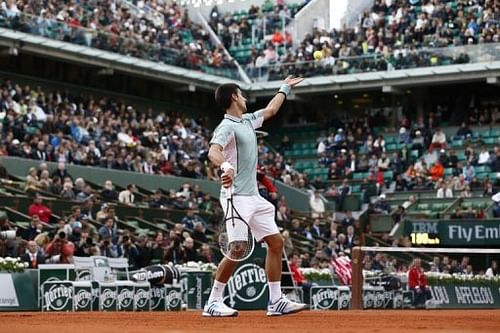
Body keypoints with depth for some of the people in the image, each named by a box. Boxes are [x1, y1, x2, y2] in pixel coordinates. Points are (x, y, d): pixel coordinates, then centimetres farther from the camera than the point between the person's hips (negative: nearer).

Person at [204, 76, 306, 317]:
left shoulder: (247, 121, 15)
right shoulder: (227, 126, -12)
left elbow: (270, 110, 34)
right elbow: (213, 151, -30)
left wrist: (285, 88, 44)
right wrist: (225, 166, -51)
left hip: (254, 197, 10)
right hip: (237, 198, -10)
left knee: (275, 242, 7)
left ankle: (276, 301, 12)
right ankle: (213, 303, -3)